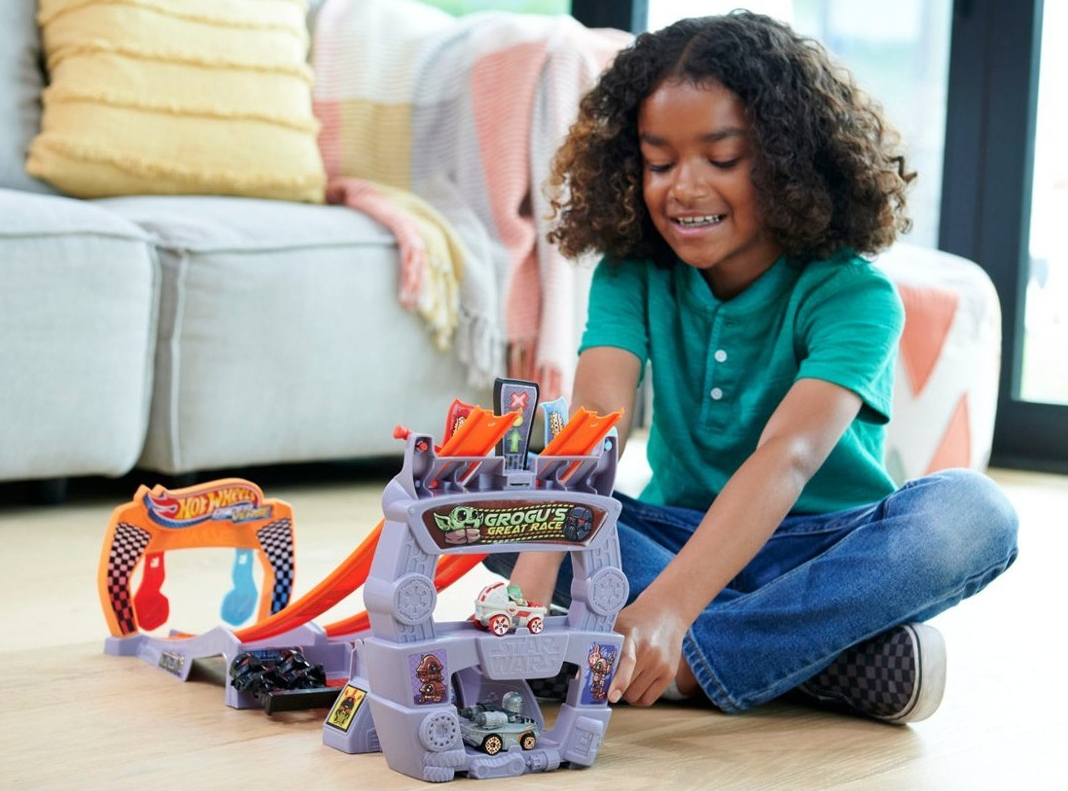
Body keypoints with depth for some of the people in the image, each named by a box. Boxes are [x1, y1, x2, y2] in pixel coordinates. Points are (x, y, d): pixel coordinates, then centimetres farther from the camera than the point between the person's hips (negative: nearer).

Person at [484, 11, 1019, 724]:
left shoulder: (852, 294, -16)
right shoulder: (630, 276, -4)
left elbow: (786, 457, -32)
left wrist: (667, 608, -48)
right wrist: (532, 578, -42)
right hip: (675, 539, 3)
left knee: (974, 513, -32)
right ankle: (826, 647, -29)